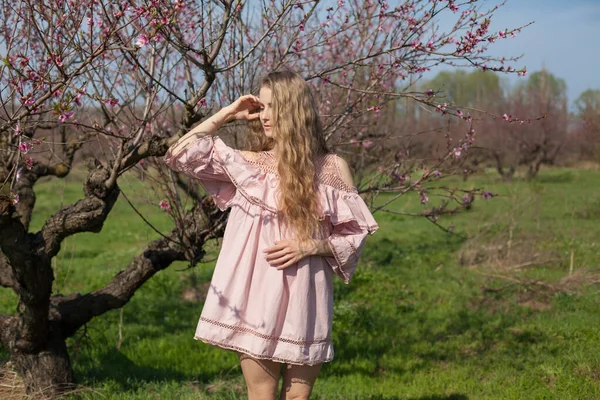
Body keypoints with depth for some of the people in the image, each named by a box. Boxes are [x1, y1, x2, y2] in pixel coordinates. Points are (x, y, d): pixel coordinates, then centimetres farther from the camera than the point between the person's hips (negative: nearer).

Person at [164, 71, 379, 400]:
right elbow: (180, 154, 0)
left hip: (303, 299, 0)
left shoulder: (332, 168, 1)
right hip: (256, 298, 0)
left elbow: (354, 234, 3)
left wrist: (309, 246, -13)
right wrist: (226, 114, 3)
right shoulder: (249, 164, 4)